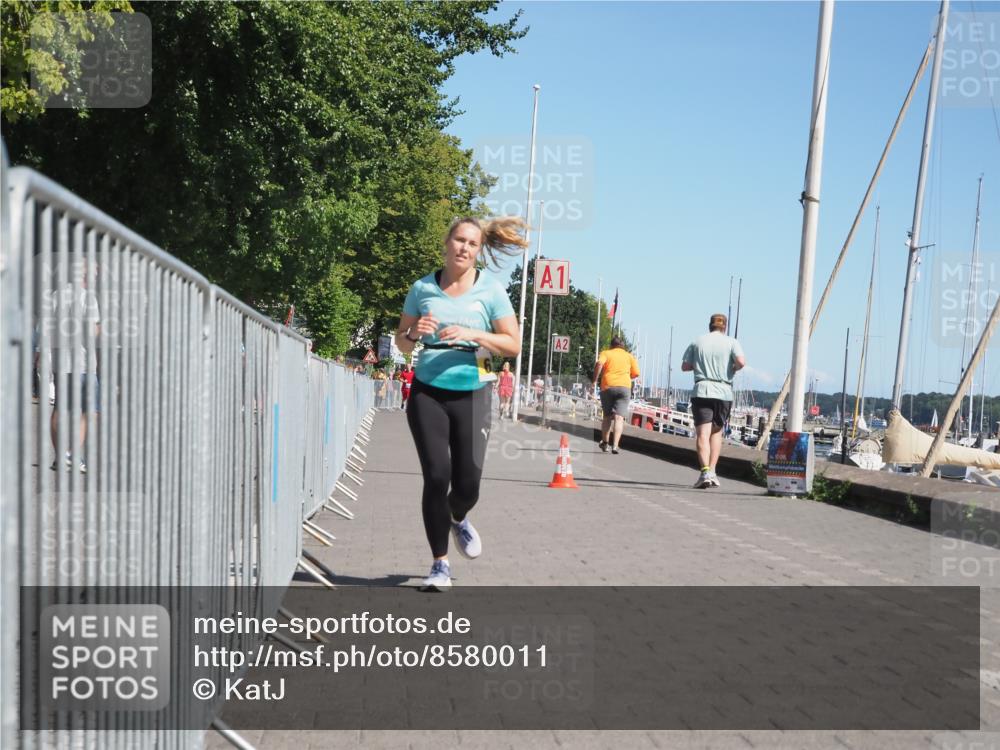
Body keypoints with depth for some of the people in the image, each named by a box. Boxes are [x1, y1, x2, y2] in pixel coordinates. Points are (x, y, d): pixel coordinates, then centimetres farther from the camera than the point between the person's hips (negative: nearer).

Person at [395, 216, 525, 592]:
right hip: (427, 393, 1)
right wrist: (414, 333, -10)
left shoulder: (491, 290, 0)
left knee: (467, 482, -2)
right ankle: (440, 565, 5)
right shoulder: (422, 288, 5)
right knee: (436, 477, -8)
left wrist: (473, 335, -16)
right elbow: (402, 343, 13)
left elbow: (513, 345, -2)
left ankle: (458, 520, 36)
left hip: (472, 395, 0)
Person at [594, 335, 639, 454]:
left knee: (607, 416, 18)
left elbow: (599, 364, -9)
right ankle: (615, 445, -22)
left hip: (607, 386, 0)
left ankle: (605, 442, 23)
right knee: (619, 417, -8)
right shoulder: (629, 356, 18)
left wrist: (595, 380, -5)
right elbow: (636, 374, 10)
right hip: (624, 387, 0)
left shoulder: (606, 353, 12)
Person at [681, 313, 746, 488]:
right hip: (724, 392, 1)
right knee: (716, 432, 16)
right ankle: (712, 471, 8)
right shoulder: (731, 342, 3)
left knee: (702, 434, -7)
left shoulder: (698, 341, 7)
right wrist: (733, 369, 8)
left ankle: (705, 471, -24)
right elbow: (741, 362, -13)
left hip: (701, 390, -1)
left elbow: (685, 366, 8)